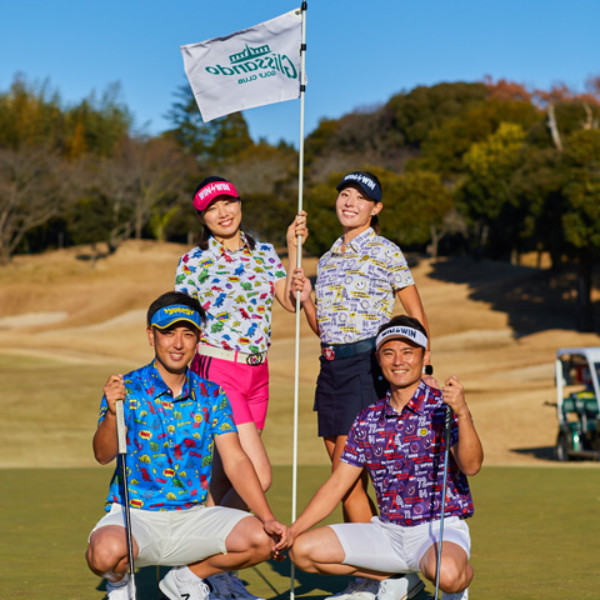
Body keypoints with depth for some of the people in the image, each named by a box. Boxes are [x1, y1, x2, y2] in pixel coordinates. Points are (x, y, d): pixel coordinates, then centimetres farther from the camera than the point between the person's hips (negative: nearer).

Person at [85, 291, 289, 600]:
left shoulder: (212, 396, 6)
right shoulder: (127, 389, -4)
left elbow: (235, 461, 1)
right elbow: (103, 455, -16)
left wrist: (268, 518, -12)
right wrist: (111, 413, -37)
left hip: (193, 517, 4)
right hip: (134, 515, -4)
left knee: (263, 539, -17)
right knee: (106, 551, -37)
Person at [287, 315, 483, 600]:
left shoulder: (443, 407, -6)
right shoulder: (367, 420, 8)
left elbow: (471, 466, -21)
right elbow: (336, 485, 10)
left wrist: (462, 413, -37)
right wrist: (292, 530, -1)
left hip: (440, 528, -5)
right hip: (388, 531, 5)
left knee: (445, 572, -39)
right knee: (303, 550, -8)